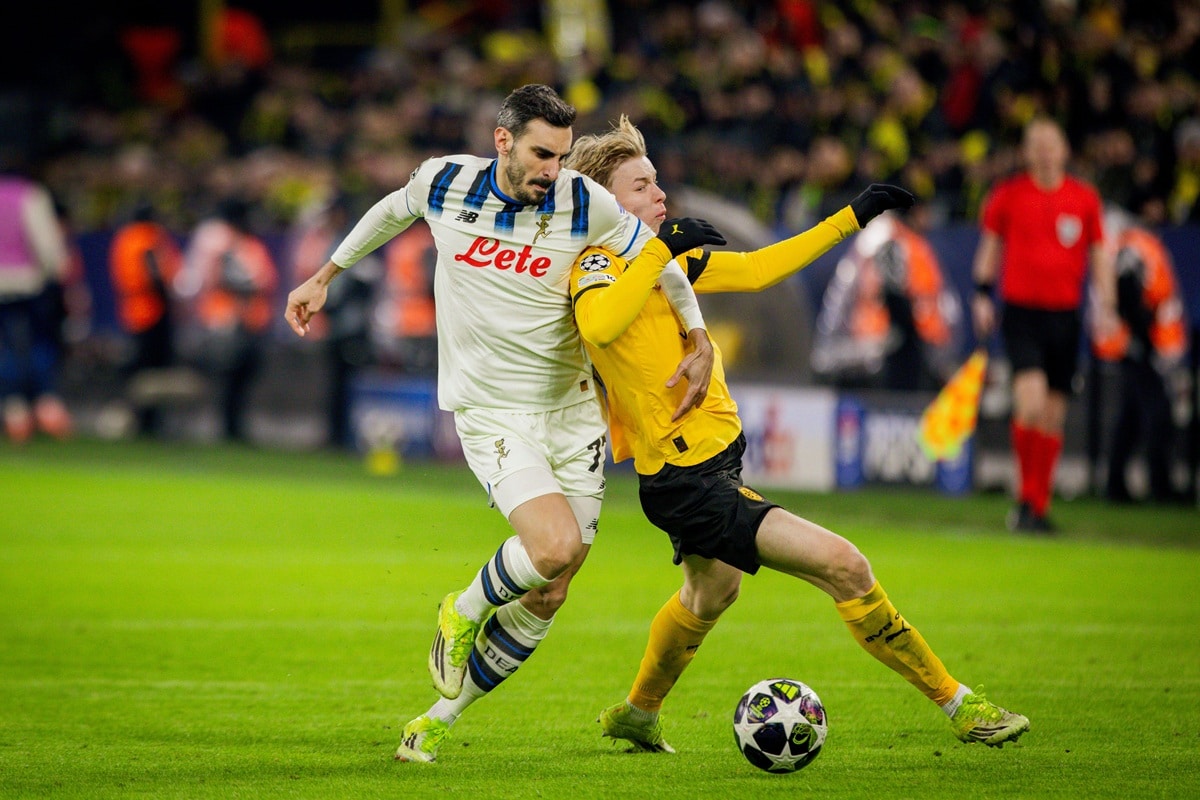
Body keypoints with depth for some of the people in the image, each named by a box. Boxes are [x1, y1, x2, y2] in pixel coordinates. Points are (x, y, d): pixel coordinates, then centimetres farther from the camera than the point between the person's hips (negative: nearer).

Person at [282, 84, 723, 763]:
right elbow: (393, 210, 15)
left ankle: (440, 719, 20)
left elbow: (657, 256, 4)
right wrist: (324, 278, 22)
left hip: (571, 409, 3)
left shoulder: (583, 203, -10)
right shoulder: (445, 183, -7)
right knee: (555, 545, -26)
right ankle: (464, 615, 5)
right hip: (491, 413, -2)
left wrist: (700, 341, -5)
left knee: (549, 595, 3)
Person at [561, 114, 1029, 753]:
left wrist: (853, 218, 19)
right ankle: (959, 707, -7)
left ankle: (638, 713, 55)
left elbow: (757, 270, 19)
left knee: (710, 594, 34)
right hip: (686, 482, -11)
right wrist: (658, 253, -35)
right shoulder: (598, 265, -18)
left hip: (711, 467, 11)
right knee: (842, 564, -15)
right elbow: (599, 324, -41)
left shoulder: (665, 255, 9)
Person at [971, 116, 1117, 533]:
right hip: (1021, 311, -3)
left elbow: (1099, 254, 13)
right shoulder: (1007, 194, 2)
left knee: (1054, 414, 6)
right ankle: (1026, 496, -7)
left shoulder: (1085, 198, 6)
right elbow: (989, 246, 12)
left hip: (1065, 314, 3)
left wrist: (1107, 305, 5)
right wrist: (982, 294, 5)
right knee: (1032, 401, -20)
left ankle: (1039, 507, 16)